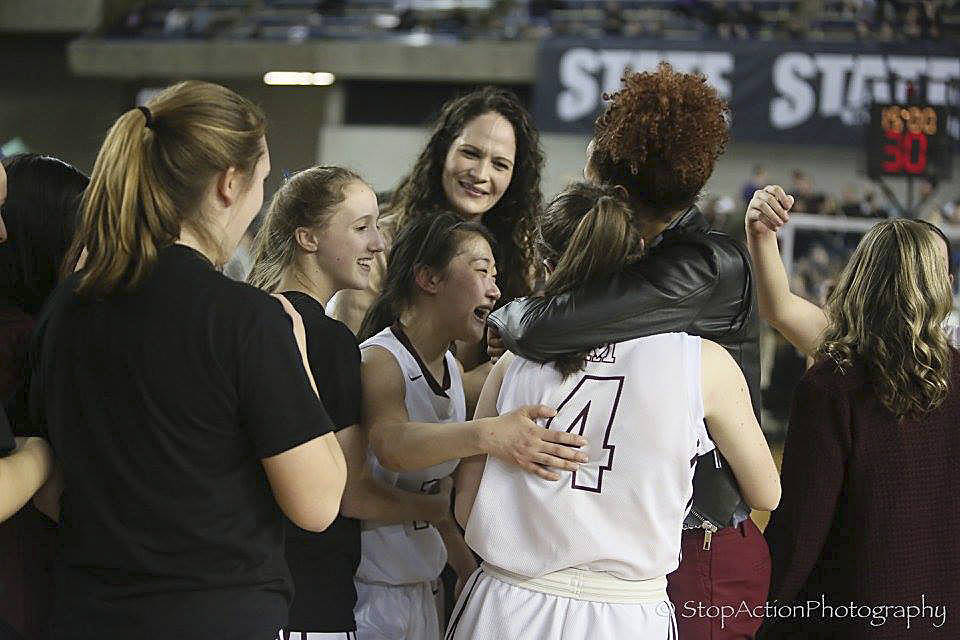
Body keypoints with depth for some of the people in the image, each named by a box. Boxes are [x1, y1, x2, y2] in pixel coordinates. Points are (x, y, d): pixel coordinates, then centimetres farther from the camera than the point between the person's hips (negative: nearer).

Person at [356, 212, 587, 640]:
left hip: (421, 585, 8)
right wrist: (488, 435, -53)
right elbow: (391, 444, -37)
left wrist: (465, 566, 8)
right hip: (369, 585, -8)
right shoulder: (378, 360, -16)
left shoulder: (453, 370, 11)